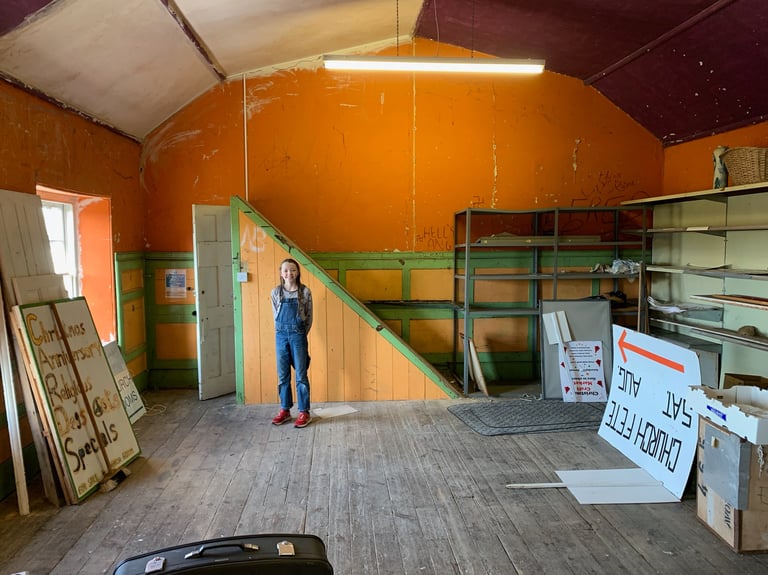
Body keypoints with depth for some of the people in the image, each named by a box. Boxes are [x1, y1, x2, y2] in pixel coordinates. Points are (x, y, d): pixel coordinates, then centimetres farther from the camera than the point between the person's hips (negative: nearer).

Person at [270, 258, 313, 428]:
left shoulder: (305, 291, -4)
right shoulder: (276, 292, 2)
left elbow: (309, 317, 2)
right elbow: (275, 316, 10)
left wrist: (300, 334, 3)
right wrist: (283, 332, 7)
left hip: (298, 335, -2)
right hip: (281, 335, 3)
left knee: (301, 375, 2)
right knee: (283, 375, 9)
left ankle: (304, 412, 10)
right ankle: (284, 410, 22)